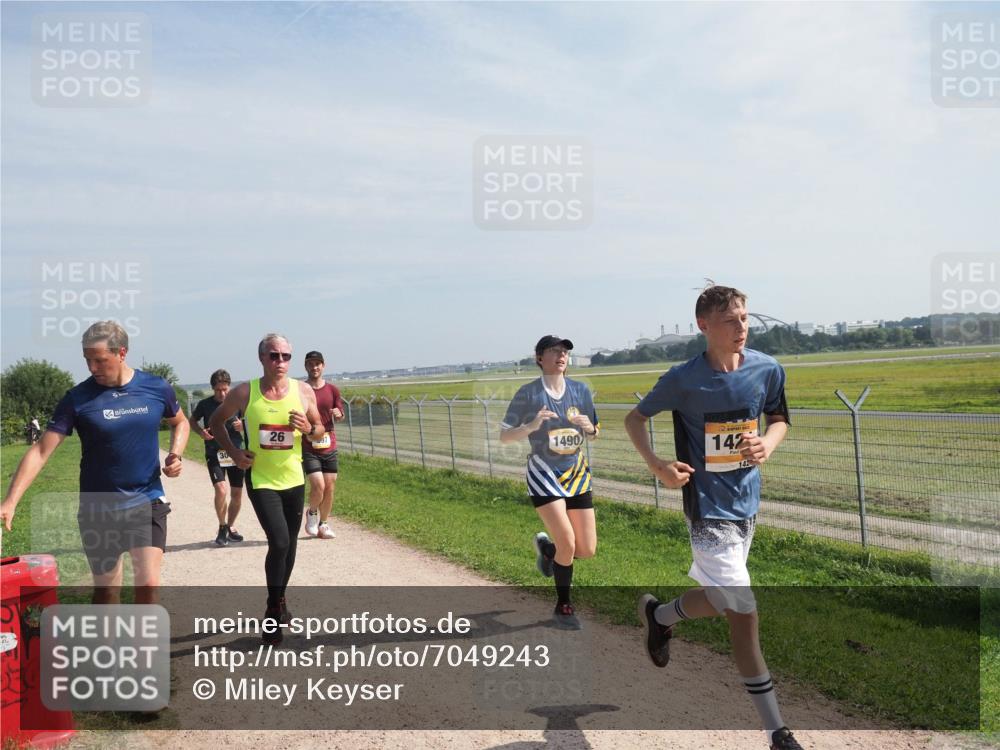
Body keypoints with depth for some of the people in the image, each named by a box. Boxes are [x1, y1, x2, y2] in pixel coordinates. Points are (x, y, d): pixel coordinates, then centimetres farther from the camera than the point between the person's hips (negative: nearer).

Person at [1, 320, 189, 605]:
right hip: (98, 508, 0)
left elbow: (179, 422, 16)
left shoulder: (157, 388, -4)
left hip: (148, 502, 0)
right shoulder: (78, 398, -9)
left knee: (148, 583, -11)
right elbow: (41, 451, -12)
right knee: (106, 591, 11)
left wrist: (175, 454, -4)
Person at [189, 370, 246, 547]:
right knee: (221, 490, -19)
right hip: (214, 454, -2)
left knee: (237, 494, 7)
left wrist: (243, 425, -12)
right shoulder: (205, 404, -3)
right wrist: (200, 432, -8)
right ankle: (222, 527, 2)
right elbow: (192, 421, 13)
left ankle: (231, 527, 29)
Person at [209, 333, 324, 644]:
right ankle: (274, 609, 3)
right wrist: (232, 450, -8)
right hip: (261, 480, -3)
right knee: (279, 542, -17)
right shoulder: (244, 393, -10)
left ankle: (279, 602, 37)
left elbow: (320, 430, 6)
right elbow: (216, 421, 6)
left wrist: (309, 429, -17)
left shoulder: (303, 391, -5)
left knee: (289, 544, 15)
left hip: (294, 479, 3)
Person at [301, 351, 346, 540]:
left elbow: (340, 415, 13)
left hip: (329, 446, 4)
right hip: (308, 448, -3)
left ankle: (323, 524, 24)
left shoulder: (333, 390, 6)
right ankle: (312, 513, 16)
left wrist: (338, 414, -8)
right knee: (318, 485, -15)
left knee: (330, 487, 6)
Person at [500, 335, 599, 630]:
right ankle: (563, 607, 12)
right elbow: (504, 436, -7)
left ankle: (547, 547, 36)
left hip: (577, 473, 5)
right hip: (544, 474, -4)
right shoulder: (528, 393, -9)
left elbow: (594, 434, 11)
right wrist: (533, 425, -24)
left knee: (587, 550, 3)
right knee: (567, 544, -13)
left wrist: (589, 427, -13)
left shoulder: (580, 390, 2)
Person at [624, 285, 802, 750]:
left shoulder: (767, 370, -5)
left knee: (717, 595, 21)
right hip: (708, 507, -6)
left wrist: (768, 445, -11)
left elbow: (779, 419, 12)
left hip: (747, 502, 6)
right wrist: (657, 466, -18)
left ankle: (659, 614, 49)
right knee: (742, 610, -12)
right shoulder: (683, 380, -15)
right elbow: (634, 419, -2)